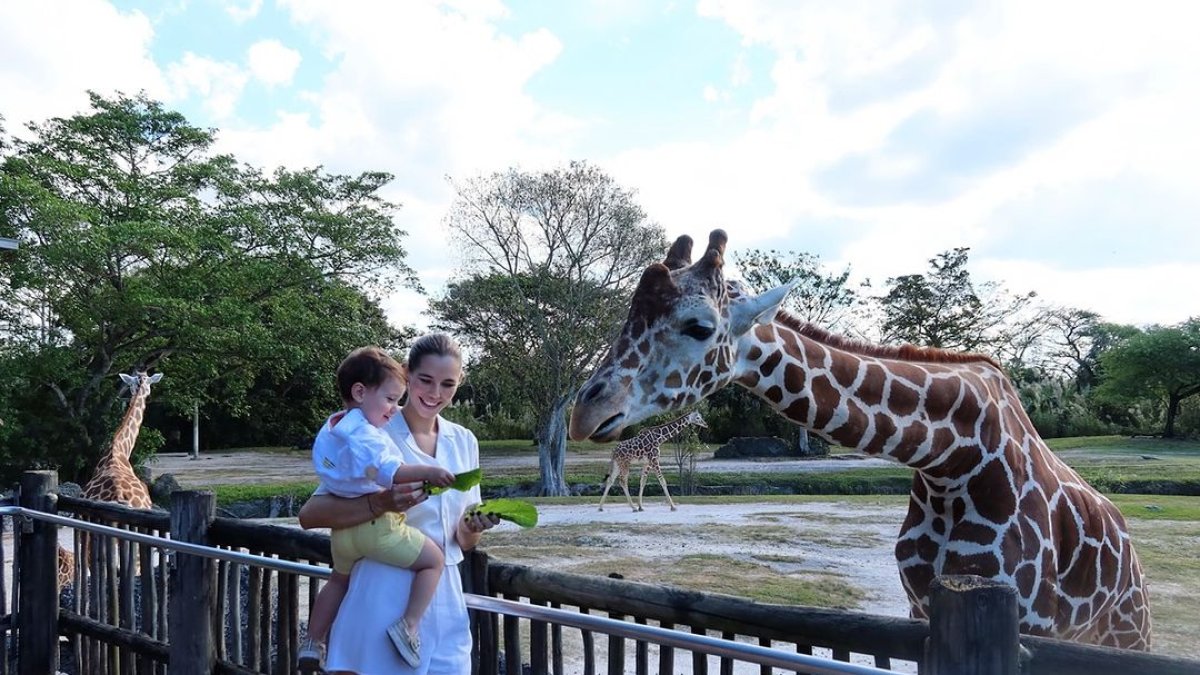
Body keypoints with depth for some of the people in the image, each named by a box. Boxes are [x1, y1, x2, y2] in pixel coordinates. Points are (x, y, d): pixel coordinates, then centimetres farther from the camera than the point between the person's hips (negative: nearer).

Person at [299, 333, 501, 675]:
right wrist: (380, 503, -31)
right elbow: (310, 514, -16)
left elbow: (463, 542, 11)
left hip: (445, 600, 5)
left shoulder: (464, 441, 7)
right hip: (387, 600, -5)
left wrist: (473, 527, -11)